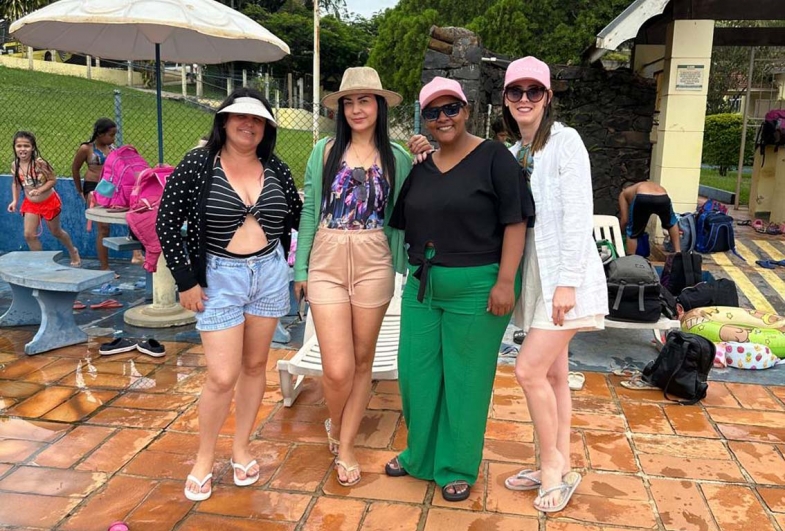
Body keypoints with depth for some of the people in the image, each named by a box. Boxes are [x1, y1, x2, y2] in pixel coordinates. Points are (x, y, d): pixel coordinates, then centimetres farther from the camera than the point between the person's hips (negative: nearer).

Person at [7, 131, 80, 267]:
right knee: (29, 235, -4)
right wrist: (15, 200, -2)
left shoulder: (39, 163, -23)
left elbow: (53, 180, -17)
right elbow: (15, 183, 8)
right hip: (30, 204, 4)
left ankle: (73, 252, 40)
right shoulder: (15, 165, -8)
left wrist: (39, 190, -29)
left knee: (56, 232, 14)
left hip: (49, 202, -4)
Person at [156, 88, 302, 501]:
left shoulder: (275, 169, 2)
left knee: (254, 365, 13)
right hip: (219, 277, -4)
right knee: (222, 376, -4)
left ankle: (241, 447, 31)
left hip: (269, 273, 4)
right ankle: (204, 459, 20)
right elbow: (167, 223, -6)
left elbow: (299, 216, 14)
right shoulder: (196, 165, -8)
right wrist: (185, 280, -8)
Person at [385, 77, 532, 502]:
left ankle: (457, 467, 26)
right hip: (421, 286, 6)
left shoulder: (493, 157, -6)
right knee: (415, 373, 12)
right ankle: (420, 455, 34)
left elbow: (514, 223, -11)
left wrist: (505, 281, -16)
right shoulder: (419, 167, 10)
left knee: (465, 380, 7)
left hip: (476, 287, -5)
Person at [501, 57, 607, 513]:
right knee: (553, 374, 12)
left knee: (530, 370, -10)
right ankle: (560, 469, 24)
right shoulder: (514, 153, 14)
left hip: (565, 276, -7)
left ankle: (552, 465, 10)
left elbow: (578, 214, -16)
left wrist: (568, 283, -21)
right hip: (536, 275, 8)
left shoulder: (564, 140, -9)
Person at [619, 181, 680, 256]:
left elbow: (625, 219, 28)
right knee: (671, 223, 36)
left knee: (632, 234, 17)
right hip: (663, 198, 4)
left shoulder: (624, 193, 36)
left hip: (642, 199, -4)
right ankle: (678, 252, 34)